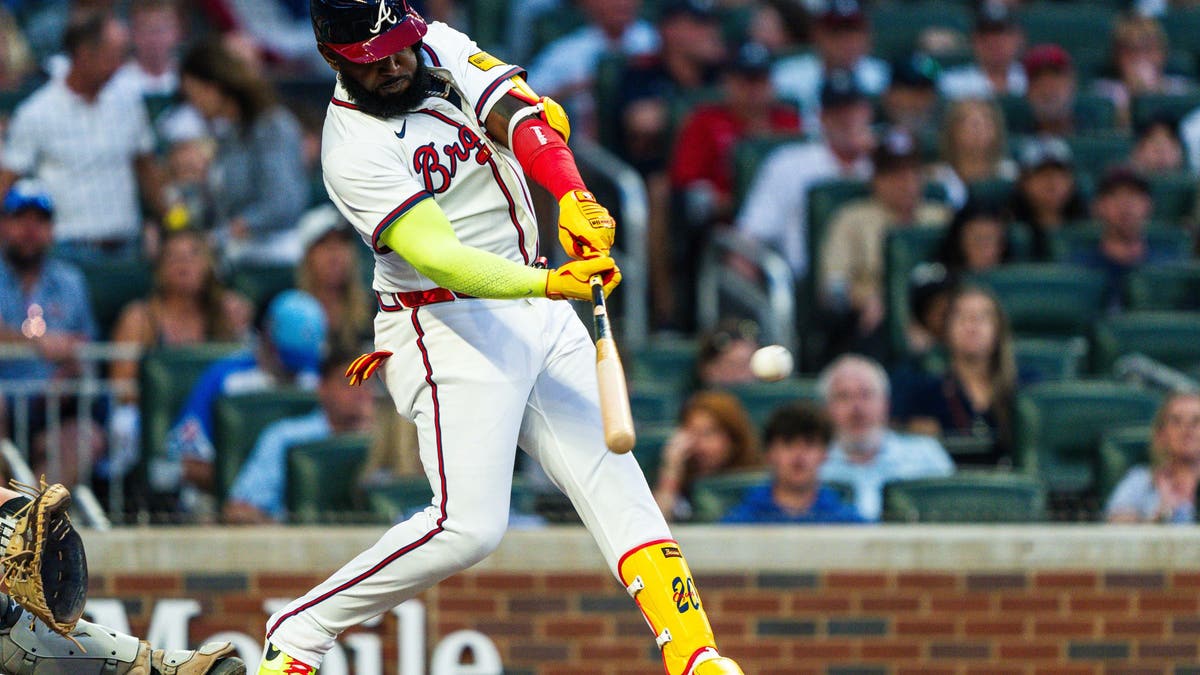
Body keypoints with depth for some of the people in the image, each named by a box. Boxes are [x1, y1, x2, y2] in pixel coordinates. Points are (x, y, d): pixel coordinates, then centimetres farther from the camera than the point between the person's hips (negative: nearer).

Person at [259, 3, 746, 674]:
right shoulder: (354, 150, -18)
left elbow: (525, 117, -13)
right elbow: (438, 258, -28)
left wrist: (574, 198, -33)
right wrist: (547, 284, -43)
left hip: (539, 310, 7)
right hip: (453, 329, -7)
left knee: (612, 473, 0)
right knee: (468, 525, -17)